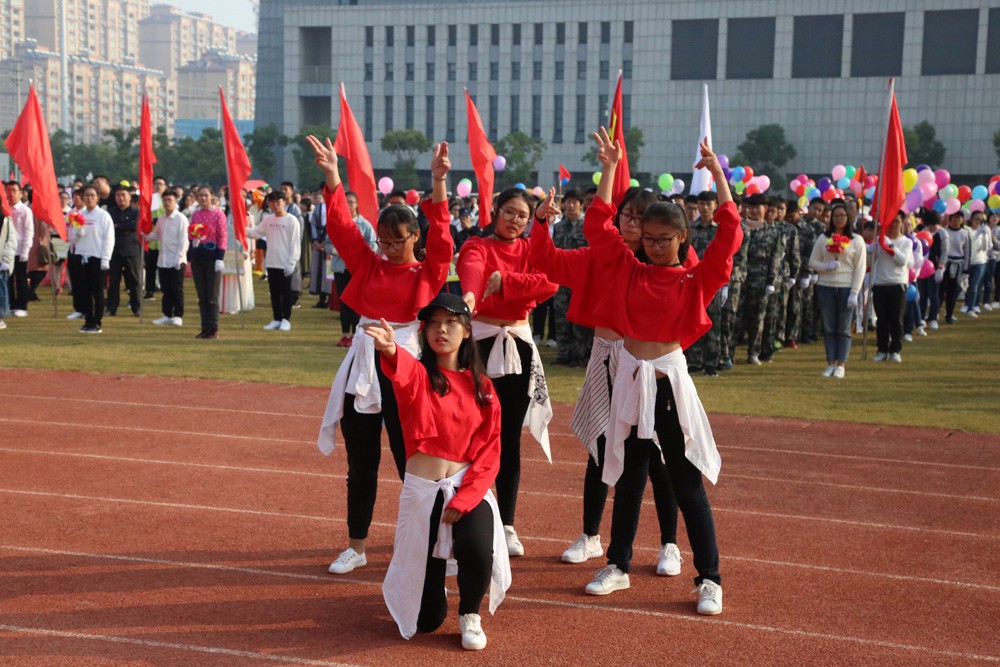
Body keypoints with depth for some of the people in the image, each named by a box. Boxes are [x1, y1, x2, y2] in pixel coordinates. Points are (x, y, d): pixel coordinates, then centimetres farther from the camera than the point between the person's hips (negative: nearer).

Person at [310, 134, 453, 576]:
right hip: (362, 368, 4)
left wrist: (439, 182, -24)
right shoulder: (367, 265, 9)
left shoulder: (428, 273, 0)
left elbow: (441, 237, -14)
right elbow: (342, 228, 1)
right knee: (360, 465, 12)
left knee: (411, 463, 3)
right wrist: (332, 177, -11)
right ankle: (356, 547, 25)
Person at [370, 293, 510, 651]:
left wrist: (463, 500, -15)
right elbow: (403, 371, -31)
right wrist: (391, 351, -56)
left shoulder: (481, 387, 3)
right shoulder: (419, 376, -4)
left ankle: (470, 615, 0)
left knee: (477, 550, -33)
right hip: (421, 491, -1)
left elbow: (489, 453, 1)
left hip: (468, 489, 1)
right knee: (426, 619, 4)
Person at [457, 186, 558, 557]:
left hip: (519, 346, 3)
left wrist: (505, 282, -21)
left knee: (510, 439, 7)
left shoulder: (531, 249, 9)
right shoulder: (477, 247, -3)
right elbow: (472, 271, -28)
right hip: (480, 342, -3)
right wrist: (469, 295, -50)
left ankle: (506, 526, 15)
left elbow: (550, 282, -11)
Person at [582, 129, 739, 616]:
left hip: (669, 381, -3)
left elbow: (730, 235, -10)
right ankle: (618, 567, 27)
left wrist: (718, 176, -9)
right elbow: (598, 225, 3)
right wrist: (609, 170, 1)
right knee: (627, 479, 14)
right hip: (630, 379, 3)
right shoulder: (628, 271, 5)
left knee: (688, 484, 1)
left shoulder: (696, 280, -2)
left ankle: (709, 579, 9)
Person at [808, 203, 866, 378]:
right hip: (825, 288, 2)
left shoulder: (856, 240, 2)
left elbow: (860, 268, -1)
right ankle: (830, 364, 9)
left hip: (846, 289, -2)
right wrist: (826, 267, -13)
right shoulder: (823, 238, 8)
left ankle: (840, 365, 4)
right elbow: (812, 262, 8)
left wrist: (854, 293, -9)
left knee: (843, 329, 1)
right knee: (828, 328, 4)